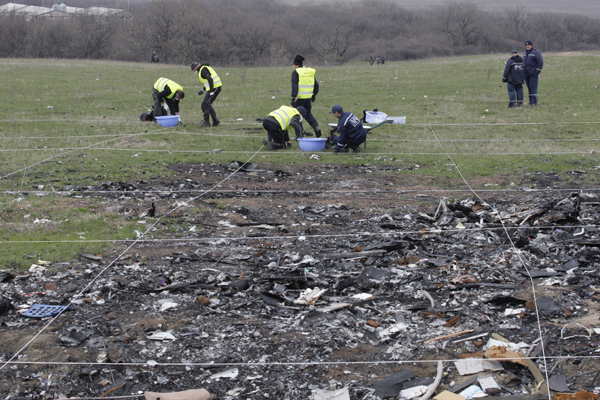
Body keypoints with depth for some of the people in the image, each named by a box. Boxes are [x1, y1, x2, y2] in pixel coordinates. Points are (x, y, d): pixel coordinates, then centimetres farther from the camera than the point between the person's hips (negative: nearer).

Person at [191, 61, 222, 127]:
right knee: (208, 105, 17)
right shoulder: (206, 68, 21)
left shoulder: (203, 70, -11)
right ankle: (215, 120, 15)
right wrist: (204, 89, 33)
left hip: (214, 88, -10)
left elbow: (210, 79, -23)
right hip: (218, 87, 10)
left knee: (205, 105, -4)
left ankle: (206, 122, -3)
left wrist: (211, 91, -26)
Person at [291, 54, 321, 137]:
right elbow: (316, 84, 16)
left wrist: (293, 97, -19)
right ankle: (316, 127, -2)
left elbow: (294, 85, -16)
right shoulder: (310, 72, 12)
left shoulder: (296, 72, -7)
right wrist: (314, 95, 26)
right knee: (308, 113, 19)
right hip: (308, 97, 6)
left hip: (299, 97, -6)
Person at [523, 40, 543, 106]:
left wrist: (538, 71, -14)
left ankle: (534, 102, -11)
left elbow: (540, 62, -10)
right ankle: (531, 101, 14)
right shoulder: (525, 53, 18)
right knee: (529, 88, 9)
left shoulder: (536, 53, -5)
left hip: (533, 74, -7)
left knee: (533, 88, -11)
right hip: (526, 74, 7)